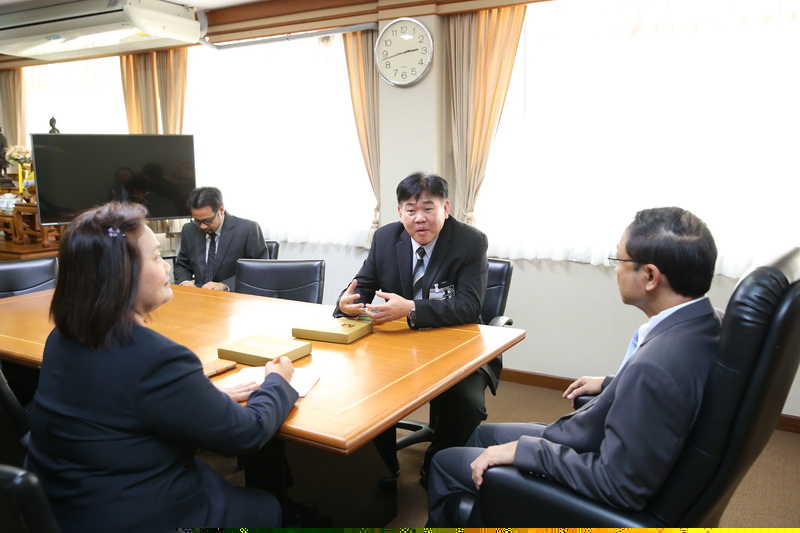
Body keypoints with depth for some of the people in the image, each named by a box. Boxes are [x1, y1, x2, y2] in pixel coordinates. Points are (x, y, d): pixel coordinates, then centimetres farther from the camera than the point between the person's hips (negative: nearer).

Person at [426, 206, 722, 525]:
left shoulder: (655, 366, -37)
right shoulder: (707, 324, -10)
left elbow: (618, 484, -30)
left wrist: (523, 450, -23)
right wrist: (611, 385, 14)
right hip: (607, 451, 9)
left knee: (444, 462, 10)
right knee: (482, 434, 24)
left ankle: (441, 521, 40)